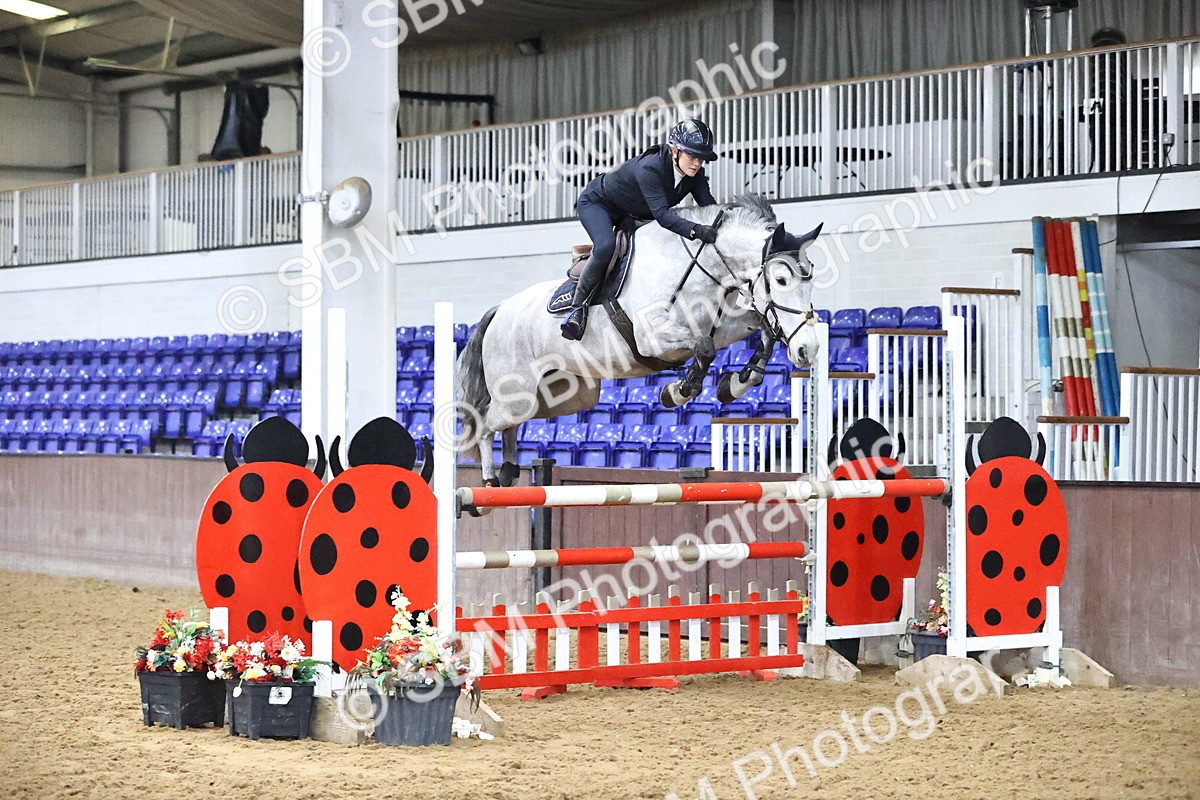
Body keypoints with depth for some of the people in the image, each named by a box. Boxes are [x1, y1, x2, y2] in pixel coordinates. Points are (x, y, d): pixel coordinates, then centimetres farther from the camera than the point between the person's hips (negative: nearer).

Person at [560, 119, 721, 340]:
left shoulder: (694, 175, -17)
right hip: (596, 203, -8)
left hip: (634, 214, 9)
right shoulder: (649, 168, -39)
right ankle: (578, 305, -20)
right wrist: (695, 230, -62)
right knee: (606, 246, -33)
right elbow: (662, 214, -48)